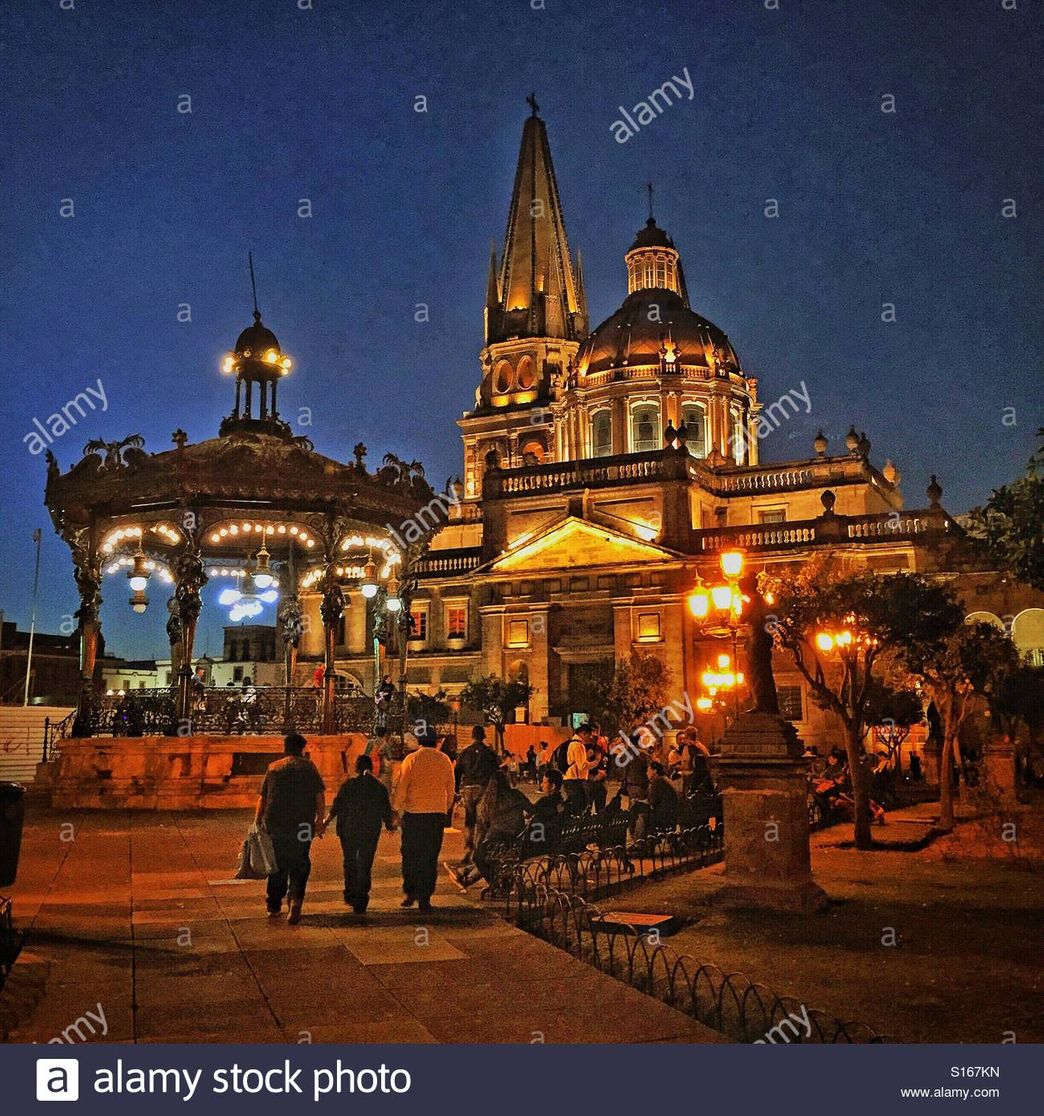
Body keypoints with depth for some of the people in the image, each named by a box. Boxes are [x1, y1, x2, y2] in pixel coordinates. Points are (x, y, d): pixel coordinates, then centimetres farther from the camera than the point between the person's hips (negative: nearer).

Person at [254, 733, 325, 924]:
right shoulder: (309, 767, 2)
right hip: (302, 824, -2)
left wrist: (257, 822, 12)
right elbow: (319, 795, -3)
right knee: (299, 864, 5)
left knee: (277, 864, 16)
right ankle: (295, 898, -16)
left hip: (275, 823, 2)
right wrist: (319, 819, 3)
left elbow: (263, 798, 7)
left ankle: (274, 905, 25)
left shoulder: (273, 768, 8)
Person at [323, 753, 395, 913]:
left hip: (348, 831, -1)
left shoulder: (348, 785, -6)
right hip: (371, 833, 1)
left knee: (349, 863, 18)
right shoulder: (380, 788, -1)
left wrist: (326, 822, 8)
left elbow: (336, 807, -6)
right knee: (365, 866, 7)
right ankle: (360, 902, 5)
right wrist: (390, 826, 22)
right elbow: (386, 813, 4)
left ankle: (350, 895, 23)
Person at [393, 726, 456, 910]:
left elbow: (401, 787, -5)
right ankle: (424, 898, 7)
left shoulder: (412, 759, -5)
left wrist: (397, 807, 6)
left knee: (410, 854, 12)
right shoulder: (445, 760, 5)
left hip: (414, 813, -2)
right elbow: (451, 790, 11)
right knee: (431, 857, 7)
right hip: (438, 813, 2)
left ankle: (410, 892, 8)